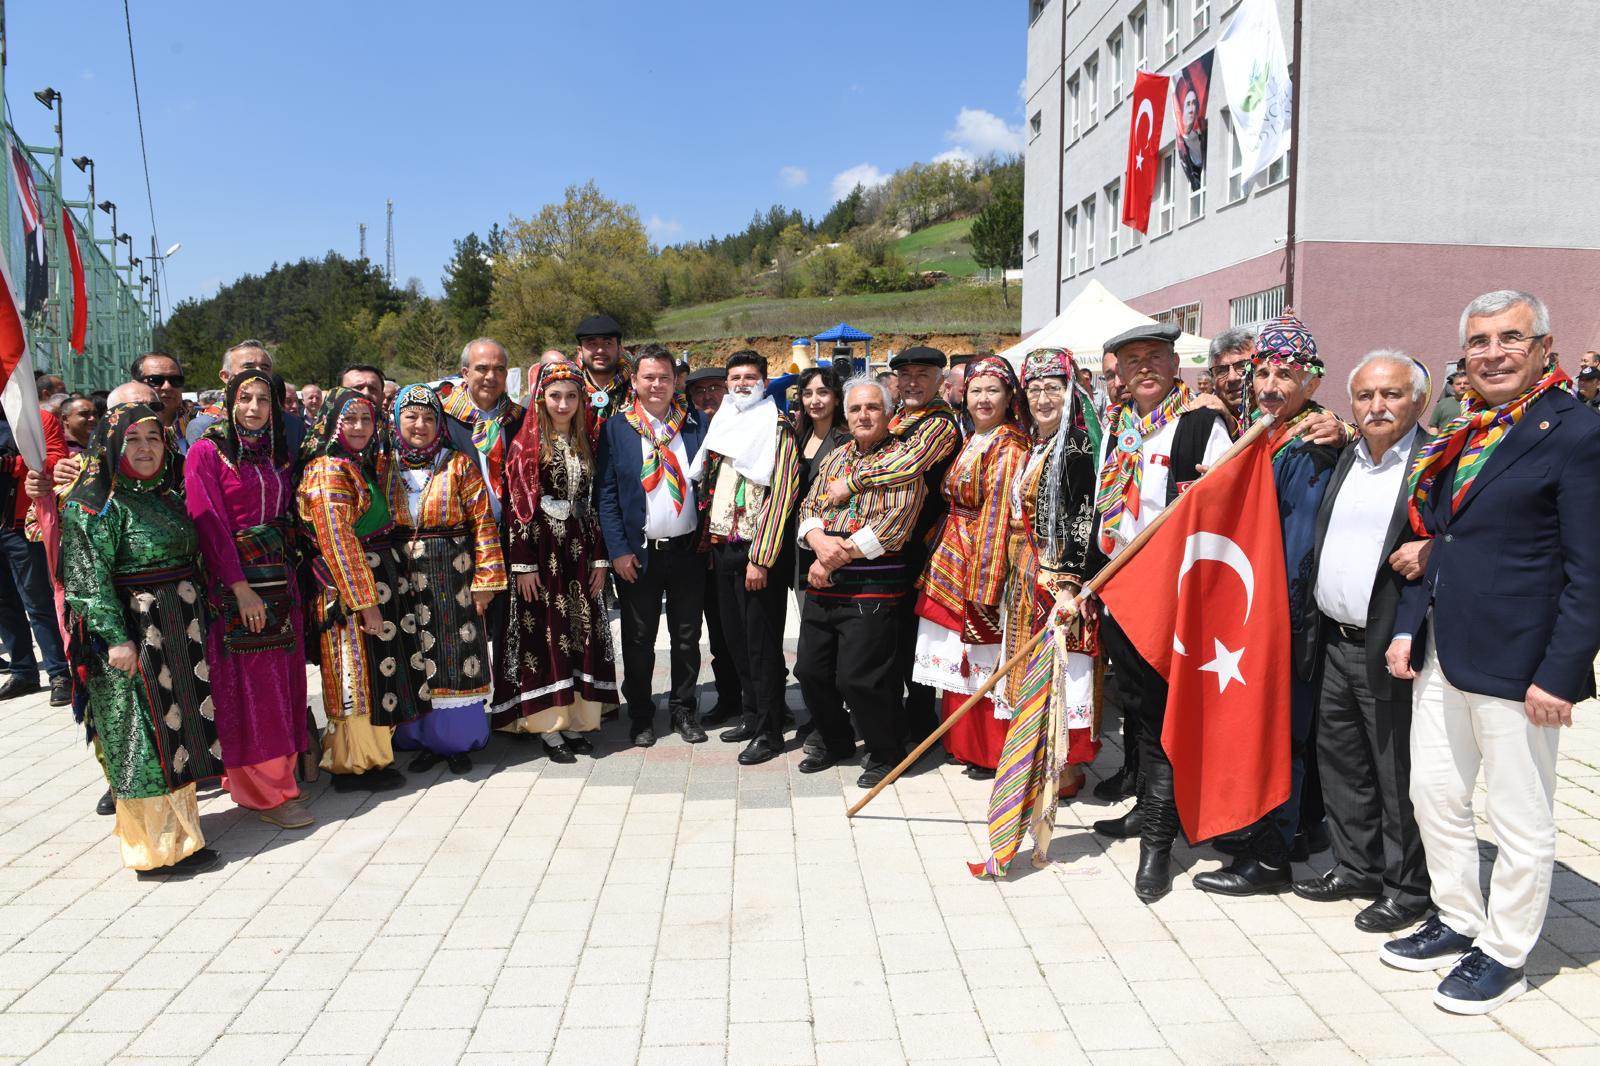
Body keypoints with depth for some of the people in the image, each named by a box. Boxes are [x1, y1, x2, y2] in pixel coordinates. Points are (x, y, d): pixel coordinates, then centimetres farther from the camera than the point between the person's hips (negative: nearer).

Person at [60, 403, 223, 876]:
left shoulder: (168, 495, 11)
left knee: (179, 725, 13)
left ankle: (177, 818, 27)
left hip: (181, 628, 7)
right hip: (131, 631, -7)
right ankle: (160, 845, 8)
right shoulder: (96, 503, -10)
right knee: (143, 736, 0)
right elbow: (90, 577, -15)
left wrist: (198, 619, 13)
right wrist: (115, 637, -21)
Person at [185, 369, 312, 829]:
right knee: (250, 685, -2)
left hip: (280, 579, 6)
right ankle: (263, 793, 6)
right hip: (233, 583, -6)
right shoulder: (207, 452, -6)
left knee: (282, 679, 8)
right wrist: (241, 587, -17)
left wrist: (289, 577, 3)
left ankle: (276, 771, 21)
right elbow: (210, 525, -12)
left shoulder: (279, 453, 11)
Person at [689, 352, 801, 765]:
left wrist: (760, 558, -19)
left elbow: (780, 494, -15)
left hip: (756, 552, -7)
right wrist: (710, 538, 12)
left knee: (762, 642, -2)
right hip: (723, 546, 7)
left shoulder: (776, 427, -9)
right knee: (736, 637, 14)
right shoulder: (723, 423, 14)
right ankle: (751, 716, 28)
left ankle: (769, 732, 8)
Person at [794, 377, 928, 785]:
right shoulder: (835, 458, 17)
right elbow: (808, 508, 12)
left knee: (857, 678, -7)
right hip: (823, 585, 7)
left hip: (873, 587, -6)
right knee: (810, 671, 10)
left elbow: (896, 522, -14)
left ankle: (885, 752, 18)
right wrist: (820, 541, -11)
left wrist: (839, 555, -14)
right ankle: (836, 742, 33)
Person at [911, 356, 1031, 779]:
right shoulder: (970, 442, 14)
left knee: (984, 661, 0)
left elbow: (1000, 513, -18)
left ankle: (989, 752, 13)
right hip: (952, 560, 9)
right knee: (958, 657, 14)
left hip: (984, 559, -9)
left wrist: (984, 579, -22)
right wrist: (942, 553, 13)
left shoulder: (1009, 447, -12)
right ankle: (963, 741, 27)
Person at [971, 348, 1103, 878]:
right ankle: (1035, 761, 26)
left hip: (1059, 577, -8)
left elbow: (1082, 519, -19)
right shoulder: (1035, 448, 14)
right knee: (1032, 669, 14)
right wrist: (1018, 575, 17)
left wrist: (1069, 581, -24)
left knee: (1057, 666, -2)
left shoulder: (1077, 447, -12)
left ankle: (1065, 766, 11)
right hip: (1029, 577, 9)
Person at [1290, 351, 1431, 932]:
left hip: (1391, 648, -7)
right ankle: (1356, 866, 33)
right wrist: (1309, 618, 11)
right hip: (1336, 642, 7)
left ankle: (1408, 887, 21)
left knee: (1398, 772, 4)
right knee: (1341, 759, 17)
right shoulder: (1345, 461, 13)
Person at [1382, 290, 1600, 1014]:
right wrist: (1409, 627, 10)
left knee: (1522, 820, 9)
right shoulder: (1459, 434, 10)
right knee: (1434, 793, 17)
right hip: (1442, 656, 7)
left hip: (1517, 666, -7)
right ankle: (1458, 922, 36)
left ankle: (1503, 954, 26)